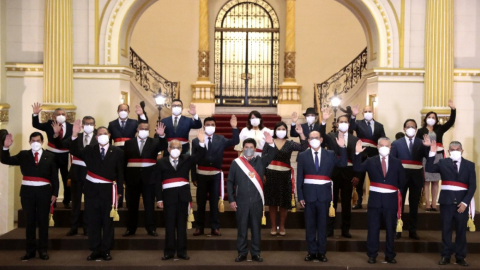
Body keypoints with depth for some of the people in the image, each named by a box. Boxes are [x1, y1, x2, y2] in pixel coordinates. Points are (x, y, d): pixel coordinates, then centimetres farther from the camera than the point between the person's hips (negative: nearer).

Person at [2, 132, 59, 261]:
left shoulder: (50, 156, 6)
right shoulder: (23, 155, 8)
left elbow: (54, 177, 5)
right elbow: (6, 161, -1)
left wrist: (54, 193, -2)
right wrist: (6, 147, -17)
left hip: (44, 191, -1)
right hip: (27, 191, 1)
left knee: (43, 221, 5)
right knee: (29, 221, 6)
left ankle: (43, 250, 12)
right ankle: (30, 250, 14)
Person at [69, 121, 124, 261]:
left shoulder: (117, 152, 1)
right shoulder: (89, 150, 5)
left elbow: (120, 173, 1)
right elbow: (75, 152, -11)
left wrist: (119, 191, -3)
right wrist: (74, 135, -24)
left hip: (108, 190, -1)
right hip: (92, 189, 2)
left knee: (108, 221, 6)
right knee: (93, 221, 6)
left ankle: (106, 250, 14)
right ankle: (95, 250, 14)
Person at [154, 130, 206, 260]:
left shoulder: (186, 159, 9)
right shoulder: (161, 162, 4)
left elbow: (199, 156, -6)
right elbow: (157, 182, 1)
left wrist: (202, 143, -21)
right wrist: (159, 199, -6)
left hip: (183, 195, 2)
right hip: (169, 195, -1)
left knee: (182, 224, 6)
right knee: (170, 224, 3)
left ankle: (182, 251, 12)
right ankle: (169, 251, 9)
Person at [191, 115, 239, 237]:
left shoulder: (221, 139, 4)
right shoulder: (196, 141, 0)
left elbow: (235, 141, -9)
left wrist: (234, 128, -22)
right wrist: (193, 177, -2)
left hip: (216, 175, 1)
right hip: (201, 175, -1)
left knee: (215, 202, 6)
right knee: (201, 202, 6)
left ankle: (215, 228, 11)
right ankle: (199, 227, 14)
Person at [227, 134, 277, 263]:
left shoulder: (260, 161, 5)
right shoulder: (236, 162, 2)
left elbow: (271, 155, -13)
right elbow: (230, 182, 5)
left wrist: (270, 144, -32)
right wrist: (231, 200, -1)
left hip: (257, 201, 1)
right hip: (241, 202, -1)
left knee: (256, 227, 8)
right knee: (241, 228, 6)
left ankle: (255, 253, 16)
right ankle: (242, 252, 16)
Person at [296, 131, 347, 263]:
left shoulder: (330, 154, 7)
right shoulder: (303, 155, 4)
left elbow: (343, 164, -5)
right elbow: (299, 177, 3)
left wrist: (342, 147, -13)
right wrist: (300, 196, -3)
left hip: (324, 194, 0)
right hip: (309, 194, 0)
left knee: (322, 224, 6)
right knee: (310, 224, 6)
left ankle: (321, 252, 14)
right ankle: (312, 251, 14)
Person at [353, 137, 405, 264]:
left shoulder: (397, 162, 6)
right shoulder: (371, 161, 3)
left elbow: (402, 181, 9)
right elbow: (357, 168, -11)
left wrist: (397, 194, 4)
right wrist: (357, 153, -20)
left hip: (391, 199, 1)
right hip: (375, 199, -1)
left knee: (390, 228, 7)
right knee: (373, 228, 2)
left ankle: (389, 255, 17)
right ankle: (372, 255, 10)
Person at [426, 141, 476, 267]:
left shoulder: (469, 165, 5)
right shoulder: (443, 163, 6)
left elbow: (472, 186, 1)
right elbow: (428, 169, -9)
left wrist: (465, 202, -8)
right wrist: (432, 153, -17)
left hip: (462, 202, 0)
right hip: (446, 201, 0)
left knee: (461, 230, 6)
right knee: (446, 230, 4)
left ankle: (460, 256, 15)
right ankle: (445, 256, 12)